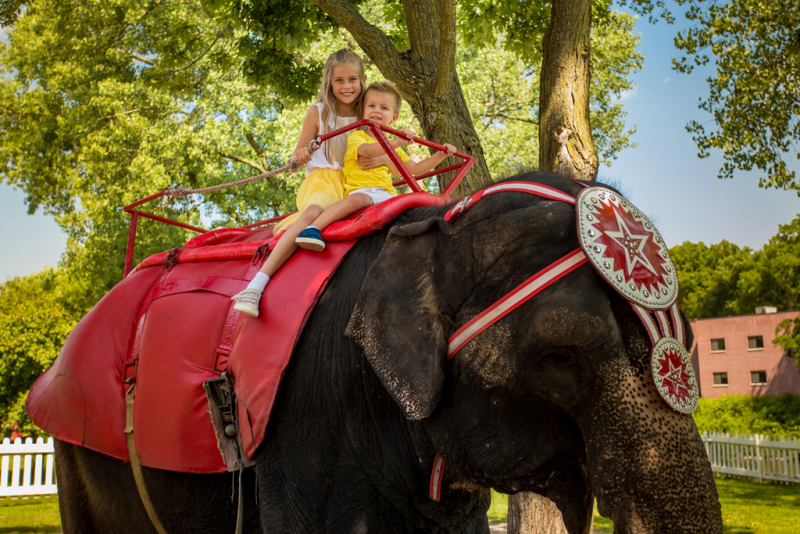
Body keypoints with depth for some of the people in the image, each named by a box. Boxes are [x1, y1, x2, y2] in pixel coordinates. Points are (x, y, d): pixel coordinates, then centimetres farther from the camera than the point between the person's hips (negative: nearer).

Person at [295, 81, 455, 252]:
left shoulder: (393, 148, 28)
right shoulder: (356, 136, 8)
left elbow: (416, 169, 29)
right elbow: (367, 151, -16)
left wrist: (440, 155, 19)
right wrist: (395, 143, -30)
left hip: (386, 193, 6)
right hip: (360, 191, -6)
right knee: (357, 199, -40)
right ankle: (313, 227, -45)